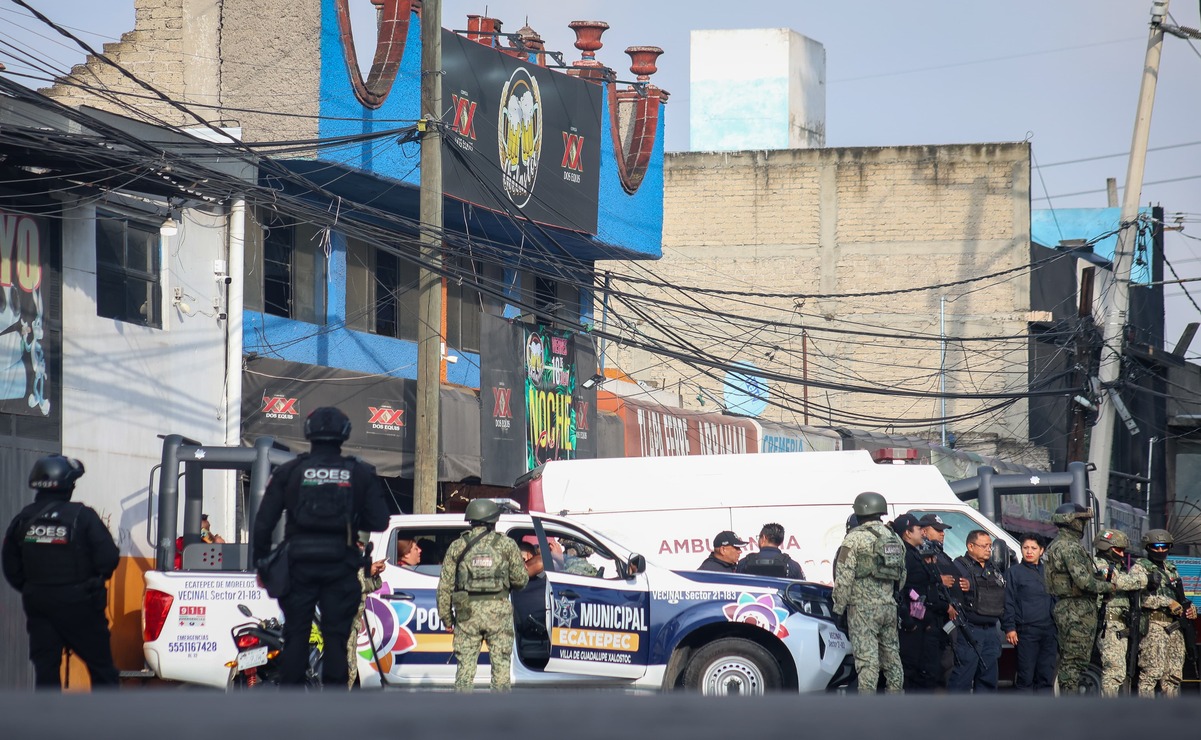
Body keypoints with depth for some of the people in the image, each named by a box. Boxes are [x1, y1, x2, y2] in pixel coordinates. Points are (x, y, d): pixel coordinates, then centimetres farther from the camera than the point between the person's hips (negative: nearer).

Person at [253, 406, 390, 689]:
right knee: (336, 636, 4)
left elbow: (264, 522, 1)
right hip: (341, 565, 0)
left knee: (295, 635, 7)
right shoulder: (361, 474, 3)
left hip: (298, 562, 0)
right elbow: (378, 523, 0)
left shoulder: (288, 472, 2)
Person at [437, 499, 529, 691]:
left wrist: (446, 617, 11)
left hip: (467, 611, 1)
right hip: (498, 610, -1)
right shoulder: (506, 544, 3)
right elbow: (521, 579, 3)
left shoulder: (457, 546, 6)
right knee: (501, 665, 4)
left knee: (465, 665, 4)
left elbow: (445, 585, 5)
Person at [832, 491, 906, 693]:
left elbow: (844, 578, -12)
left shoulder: (855, 538, -9)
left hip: (862, 608, -7)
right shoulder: (894, 539, 13)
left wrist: (839, 609, -7)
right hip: (889, 607, 7)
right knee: (891, 656, 13)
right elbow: (902, 576, 19)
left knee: (867, 659, -9)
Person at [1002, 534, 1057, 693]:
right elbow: (1008, 603, -2)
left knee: (1047, 676, 5)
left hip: (1049, 631, 5)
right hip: (1026, 632, -5)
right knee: (1026, 676, -5)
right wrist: (1009, 627, -11)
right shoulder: (1014, 572, 3)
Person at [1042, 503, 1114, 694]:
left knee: (1068, 661, 13)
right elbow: (1084, 581, -23)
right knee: (1074, 661, -8)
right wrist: (1108, 587, -8)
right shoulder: (1071, 547, -16)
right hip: (1077, 612, -10)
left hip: (1063, 610, 10)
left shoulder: (1055, 545, 17)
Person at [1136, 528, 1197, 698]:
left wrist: (1190, 607, 8)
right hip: (1153, 625, -7)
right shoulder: (1141, 568, -1)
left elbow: (1179, 597, 31)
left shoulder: (1171, 569, 22)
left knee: (1174, 674, 6)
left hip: (1174, 627, 7)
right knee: (1152, 671, -14)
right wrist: (1168, 602, -17)